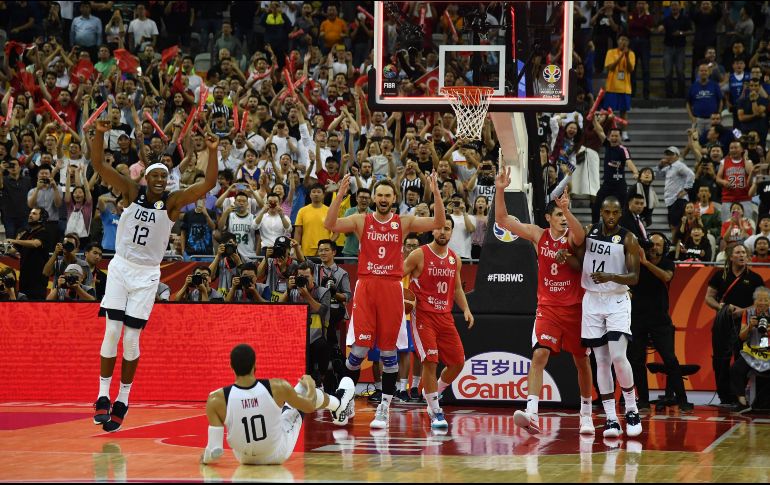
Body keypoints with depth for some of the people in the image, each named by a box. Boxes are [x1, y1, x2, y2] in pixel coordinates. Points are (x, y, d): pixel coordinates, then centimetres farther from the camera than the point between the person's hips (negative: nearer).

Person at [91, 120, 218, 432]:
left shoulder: (173, 202, -5)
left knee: (132, 338, -1)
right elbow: (99, 165, -11)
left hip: (147, 274, 0)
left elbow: (208, 184, -15)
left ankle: (122, 401, 11)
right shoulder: (132, 192, -3)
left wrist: (212, 152, -28)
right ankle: (103, 396, 2)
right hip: (121, 267, 0)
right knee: (112, 331, -7)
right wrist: (100, 134, -26)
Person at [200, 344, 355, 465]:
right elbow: (310, 406, -7)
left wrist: (206, 458, -2)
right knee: (305, 387, 19)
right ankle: (338, 402, 53)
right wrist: (310, 384, 16)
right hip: (278, 454, -1)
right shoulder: (277, 387, -27)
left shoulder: (217, 400, -29)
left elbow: (215, 451, -26)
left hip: (244, 458, 1)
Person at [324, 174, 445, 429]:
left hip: (392, 288, 1)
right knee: (359, 348, -4)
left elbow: (439, 223, -3)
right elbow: (329, 225, -10)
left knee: (388, 350, 2)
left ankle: (384, 407, 7)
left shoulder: (404, 223, 7)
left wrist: (436, 194, -16)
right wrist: (340, 196, -22)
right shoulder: (361, 221, 5)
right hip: (366, 286, -1)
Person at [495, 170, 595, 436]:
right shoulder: (538, 235, 0)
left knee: (582, 361, 9)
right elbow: (502, 219, -2)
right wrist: (500, 191, -16)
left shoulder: (572, 237, -6)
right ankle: (532, 415, -28)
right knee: (539, 355, -17)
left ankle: (586, 414, 26)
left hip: (575, 308, -1)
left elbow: (580, 235, -32)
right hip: (548, 308, 1)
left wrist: (568, 210, -49)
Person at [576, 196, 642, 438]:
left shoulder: (628, 239, -7)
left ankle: (632, 410, 0)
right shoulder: (588, 232, 4)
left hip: (617, 301, -4)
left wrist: (611, 277, -28)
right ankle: (611, 418, 5)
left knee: (618, 357, -17)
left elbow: (634, 277, -11)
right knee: (601, 361, 2)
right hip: (592, 300, 4)